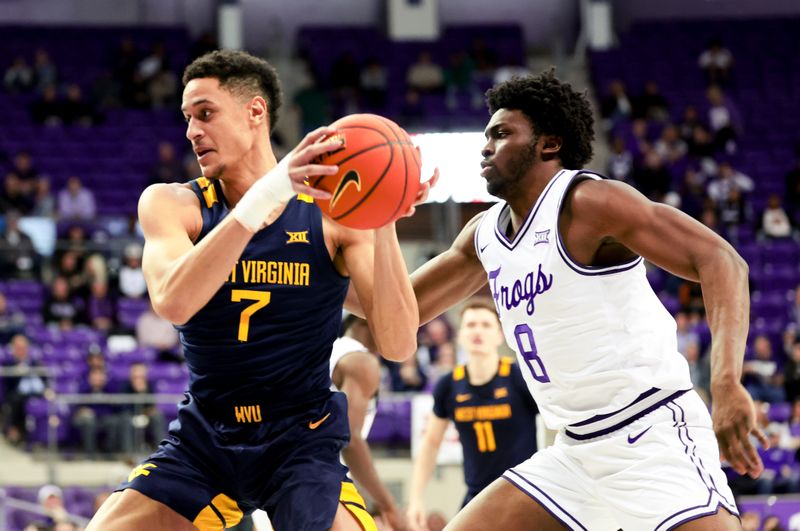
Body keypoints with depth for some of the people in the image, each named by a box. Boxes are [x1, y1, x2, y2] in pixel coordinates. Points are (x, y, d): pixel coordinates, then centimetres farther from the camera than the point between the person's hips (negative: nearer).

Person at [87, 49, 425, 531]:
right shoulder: (172, 205, -5)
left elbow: (398, 345, -17)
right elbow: (173, 303, -28)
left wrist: (383, 227, -31)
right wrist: (265, 195, -37)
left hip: (302, 440, -2)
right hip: (204, 437, 2)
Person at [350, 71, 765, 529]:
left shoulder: (588, 202, -13)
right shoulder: (484, 234, 11)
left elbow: (719, 261, -21)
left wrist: (727, 385, -34)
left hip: (654, 434, -8)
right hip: (578, 449, 8)